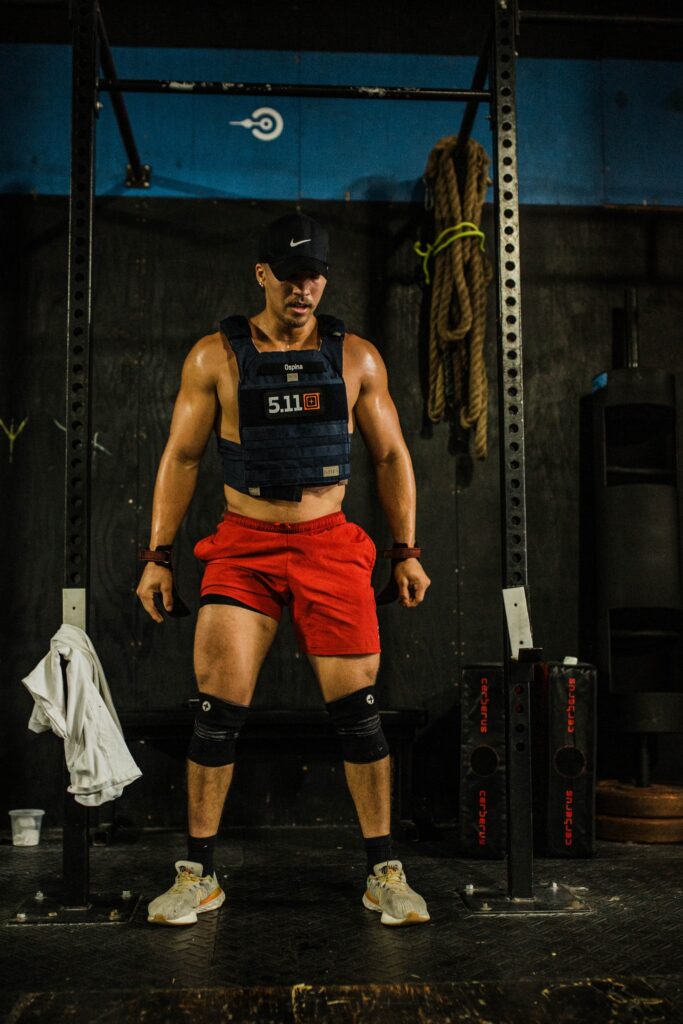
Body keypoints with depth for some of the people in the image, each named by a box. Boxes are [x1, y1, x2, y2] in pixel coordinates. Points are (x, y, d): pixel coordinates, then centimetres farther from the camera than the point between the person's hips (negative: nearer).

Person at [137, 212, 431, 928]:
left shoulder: (356, 357, 7)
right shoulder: (214, 357, 3)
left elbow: (391, 457, 11)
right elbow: (181, 458, 6)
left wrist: (407, 552, 6)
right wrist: (158, 556, 0)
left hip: (331, 545, 1)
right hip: (244, 546, 0)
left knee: (356, 708, -2)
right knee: (219, 705, -5)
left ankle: (384, 874, 13)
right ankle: (198, 875, 12)